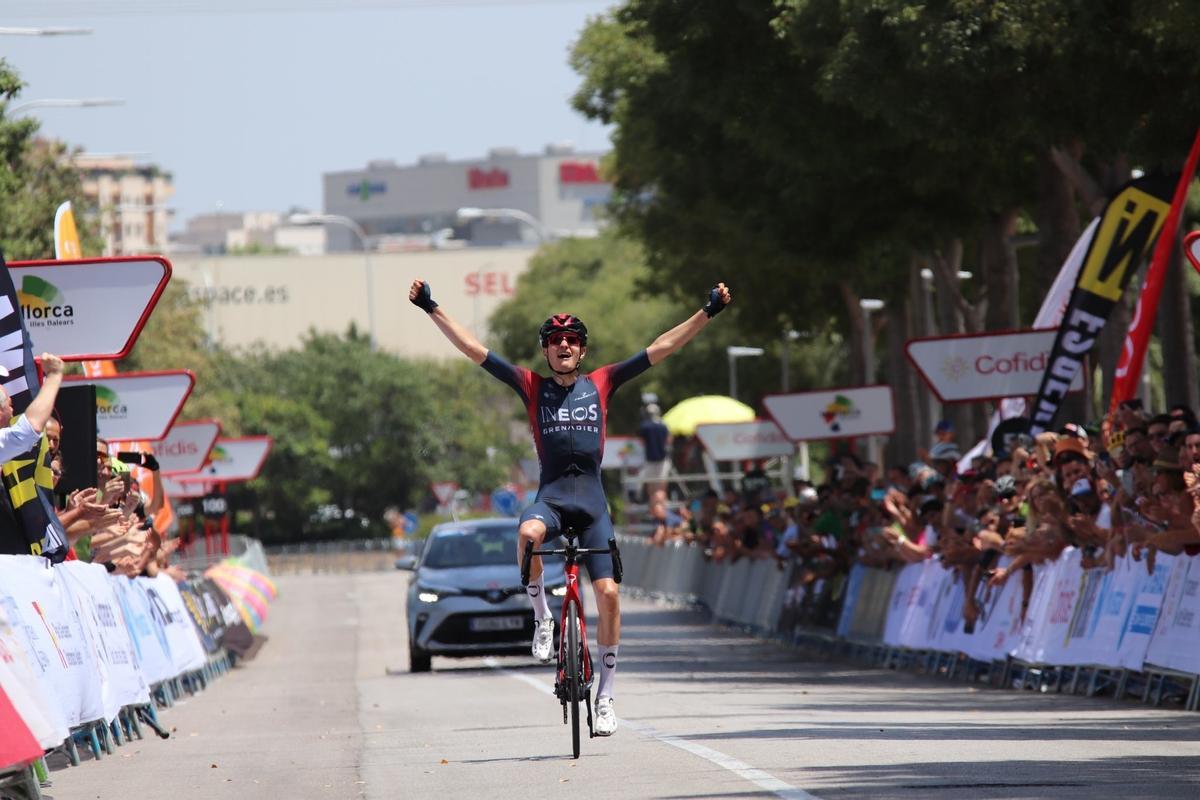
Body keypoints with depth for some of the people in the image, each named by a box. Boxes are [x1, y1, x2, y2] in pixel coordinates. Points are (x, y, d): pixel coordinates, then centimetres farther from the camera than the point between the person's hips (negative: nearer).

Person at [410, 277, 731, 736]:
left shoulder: (600, 384, 10)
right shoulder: (533, 387, 8)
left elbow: (661, 349, 10)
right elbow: (473, 349, 4)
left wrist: (708, 313, 6)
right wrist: (431, 309, -1)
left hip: (591, 499, 1)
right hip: (551, 495, -1)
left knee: (608, 593, -7)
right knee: (529, 534, -37)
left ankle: (606, 694, 6)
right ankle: (542, 616, -12)